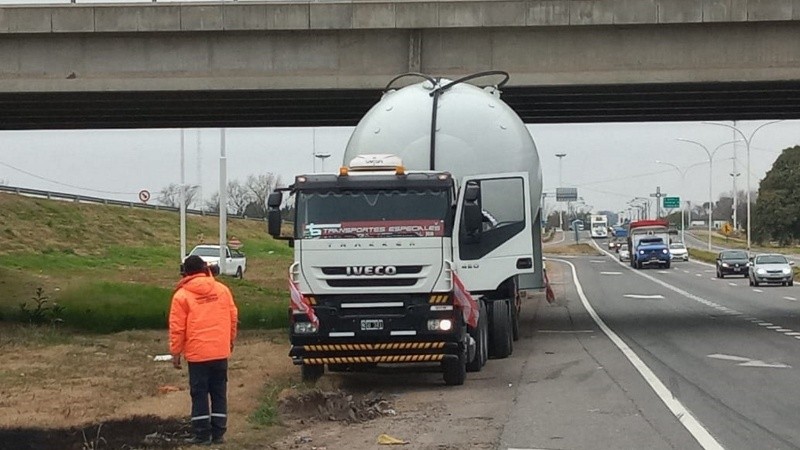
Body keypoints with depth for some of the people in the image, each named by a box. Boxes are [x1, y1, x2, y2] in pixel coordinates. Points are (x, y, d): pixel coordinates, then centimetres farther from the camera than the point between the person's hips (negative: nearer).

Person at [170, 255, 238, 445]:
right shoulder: (222, 289, 4)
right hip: (221, 351, 3)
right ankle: (218, 433, 11)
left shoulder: (182, 295, -7)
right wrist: (230, 341, 23)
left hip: (197, 353, -3)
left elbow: (177, 328, -7)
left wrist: (175, 353, 2)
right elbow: (233, 317, 9)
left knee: (199, 394, 4)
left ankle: (202, 434, 5)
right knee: (219, 393, 10)